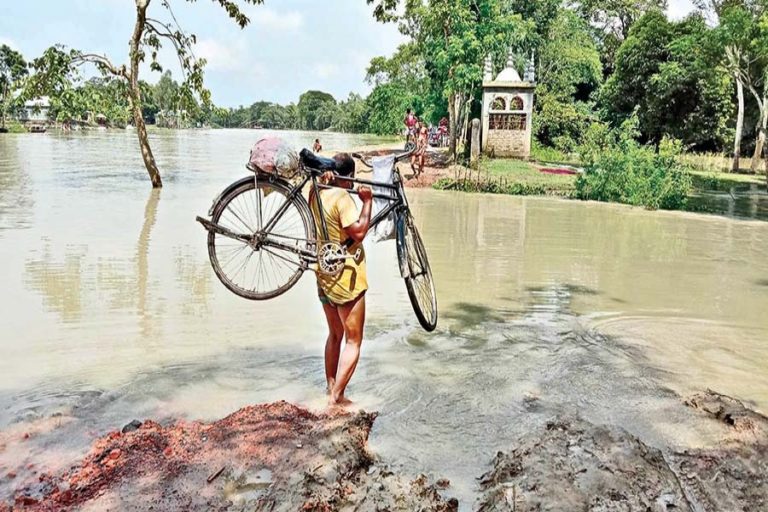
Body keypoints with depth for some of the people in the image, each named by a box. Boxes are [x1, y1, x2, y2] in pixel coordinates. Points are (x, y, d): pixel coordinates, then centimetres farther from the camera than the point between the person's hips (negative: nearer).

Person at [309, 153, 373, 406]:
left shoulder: (316, 193, 4)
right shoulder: (342, 197, -19)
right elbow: (359, 231, -23)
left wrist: (323, 178, 9)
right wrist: (367, 201, -15)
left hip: (324, 275, 9)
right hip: (347, 277, -8)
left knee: (334, 335, 22)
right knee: (353, 342, 2)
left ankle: (330, 388, 29)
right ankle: (337, 396, -2)